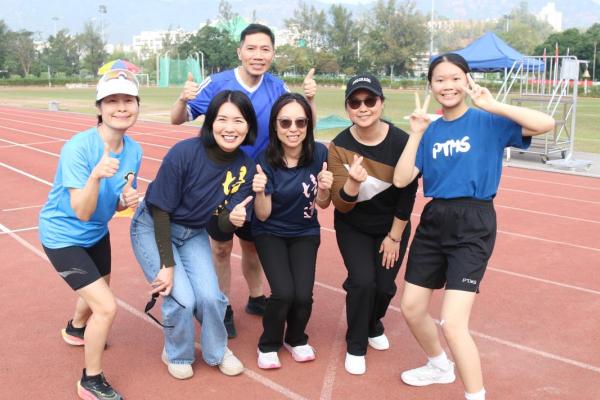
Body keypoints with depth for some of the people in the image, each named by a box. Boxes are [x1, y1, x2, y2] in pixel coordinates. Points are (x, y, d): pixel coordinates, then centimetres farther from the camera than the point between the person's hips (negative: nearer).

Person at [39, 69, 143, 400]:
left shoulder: (133, 150, -12)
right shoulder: (78, 147, -31)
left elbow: (118, 203, 0)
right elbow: (82, 213, -33)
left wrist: (127, 201, -23)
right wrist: (95, 176, -49)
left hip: (96, 233, 7)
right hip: (62, 235, -7)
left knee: (98, 288, 29)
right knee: (106, 306, -14)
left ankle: (76, 329, 64)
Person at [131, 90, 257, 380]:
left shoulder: (245, 166, -15)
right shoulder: (184, 152, -28)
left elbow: (223, 224, -13)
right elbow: (160, 211, -20)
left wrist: (232, 219, -37)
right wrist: (167, 265, -19)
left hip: (193, 233, 4)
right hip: (153, 228, -4)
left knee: (210, 297, -9)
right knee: (182, 298, -15)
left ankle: (217, 351, 23)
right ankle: (176, 354, 17)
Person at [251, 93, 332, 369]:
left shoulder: (319, 153, -18)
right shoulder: (265, 160, -22)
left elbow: (322, 204, -6)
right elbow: (263, 215, -16)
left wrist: (324, 189, -28)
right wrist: (260, 192, -37)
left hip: (305, 233, 2)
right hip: (271, 233, -2)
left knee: (303, 295, -14)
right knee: (283, 292, -20)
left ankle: (296, 339, 20)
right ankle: (268, 345, 11)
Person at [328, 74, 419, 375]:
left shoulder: (402, 141, -22)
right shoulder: (339, 147, -20)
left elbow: (408, 194, -11)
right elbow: (341, 204, -23)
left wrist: (394, 237, -5)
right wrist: (353, 182, -43)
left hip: (392, 226, 1)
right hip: (354, 228, -1)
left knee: (385, 286, 2)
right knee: (362, 280, -16)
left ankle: (374, 324, 39)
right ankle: (356, 345, 11)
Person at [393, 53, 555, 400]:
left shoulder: (488, 122, -4)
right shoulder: (431, 130, 8)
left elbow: (546, 124, -19)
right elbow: (401, 179, -3)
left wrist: (493, 106, -21)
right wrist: (416, 133, -10)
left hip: (473, 226, -6)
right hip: (433, 221, 6)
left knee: (453, 324, -14)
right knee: (412, 308, 15)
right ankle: (440, 366, 43)